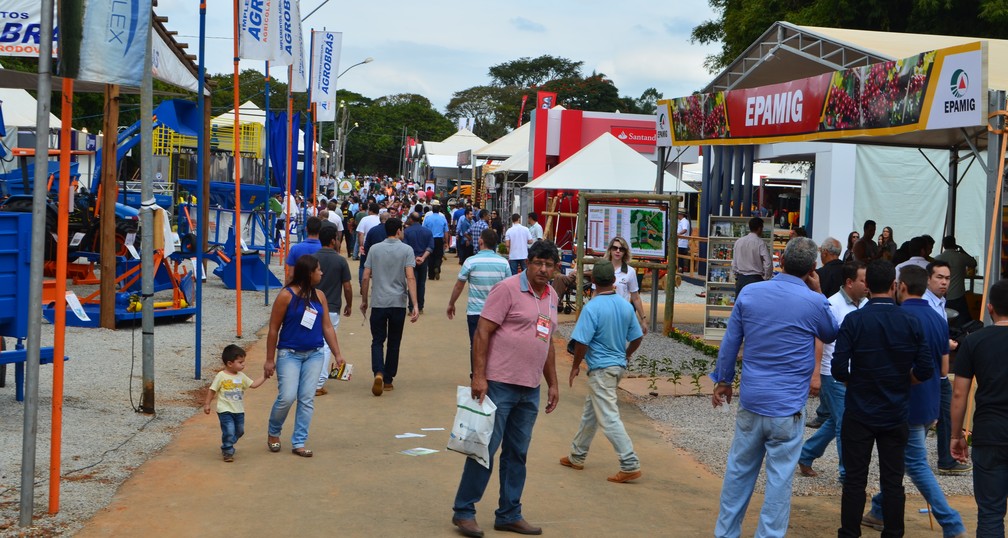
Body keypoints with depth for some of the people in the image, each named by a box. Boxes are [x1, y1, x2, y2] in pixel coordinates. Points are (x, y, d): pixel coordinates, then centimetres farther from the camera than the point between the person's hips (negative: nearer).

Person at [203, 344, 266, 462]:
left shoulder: (241, 376, 5)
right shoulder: (221, 376, -11)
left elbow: (253, 384, 8)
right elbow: (212, 390, -5)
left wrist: (264, 377, 1)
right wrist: (207, 404, -5)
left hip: (239, 411, 6)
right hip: (225, 411, -6)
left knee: (239, 431, 15)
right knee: (229, 431, -13)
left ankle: (227, 446, 38)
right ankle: (227, 452, 5)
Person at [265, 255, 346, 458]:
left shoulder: (319, 296, 7)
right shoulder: (287, 296, -8)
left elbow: (327, 327, 12)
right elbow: (273, 329, -4)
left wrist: (337, 354, 7)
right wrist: (270, 360, -4)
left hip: (314, 355, 5)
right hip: (289, 354, -5)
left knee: (307, 399, 1)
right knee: (287, 397, -9)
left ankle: (299, 443, 9)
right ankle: (273, 433, 17)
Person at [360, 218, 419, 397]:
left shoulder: (374, 249, 3)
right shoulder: (406, 250, -3)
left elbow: (366, 278, 2)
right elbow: (410, 278, -12)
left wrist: (364, 300, 15)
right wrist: (415, 305, -13)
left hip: (378, 302, 1)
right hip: (398, 303, -1)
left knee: (377, 341, 6)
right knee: (394, 342, 12)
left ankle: (378, 373, -18)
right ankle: (388, 380, 17)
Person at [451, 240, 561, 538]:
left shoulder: (551, 296, 13)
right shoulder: (507, 289, -10)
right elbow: (482, 332, -13)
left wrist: (552, 384, 19)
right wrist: (478, 376, -19)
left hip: (530, 390, 7)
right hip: (499, 384, -7)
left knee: (517, 454, 12)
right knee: (485, 448, -1)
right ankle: (463, 511, 10)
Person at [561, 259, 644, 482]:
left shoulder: (592, 307, -18)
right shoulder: (626, 306, 2)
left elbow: (582, 342, -19)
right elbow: (637, 338, 9)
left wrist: (576, 366, -4)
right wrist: (625, 355, 27)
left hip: (600, 369, -8)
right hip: (619, 366, 8)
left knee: (609, 418, -6)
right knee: (590, 412, 21)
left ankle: (630, 465, -10)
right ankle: (577, 456, 32)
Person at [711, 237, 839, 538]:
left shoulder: (749, 293, -1)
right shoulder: (814, 302, -10)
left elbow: (730, 342, 6)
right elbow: (831, 335, 11)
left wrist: (723, 381, 18)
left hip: (751, 401, 4)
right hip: (787, 407, -4)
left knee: (739, 470, 15)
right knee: (779, 477, 4)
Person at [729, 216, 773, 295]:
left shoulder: (739, 241, 6)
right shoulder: (760, 243, -8)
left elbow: (734, 262, 11)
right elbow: (768, 262, -13)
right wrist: (766, 278, 0)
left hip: (741, 279, 5)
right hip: (755, 279, -5)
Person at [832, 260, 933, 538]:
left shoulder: (854, 320, -13)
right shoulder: (911, 322, -6)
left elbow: (839, 369, -16)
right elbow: (925, 370, -4)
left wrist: (855, 382, 5)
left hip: (858, 413, -2)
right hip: (896, 414, 2)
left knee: (855, 480, 6)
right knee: (893, 481, 10)